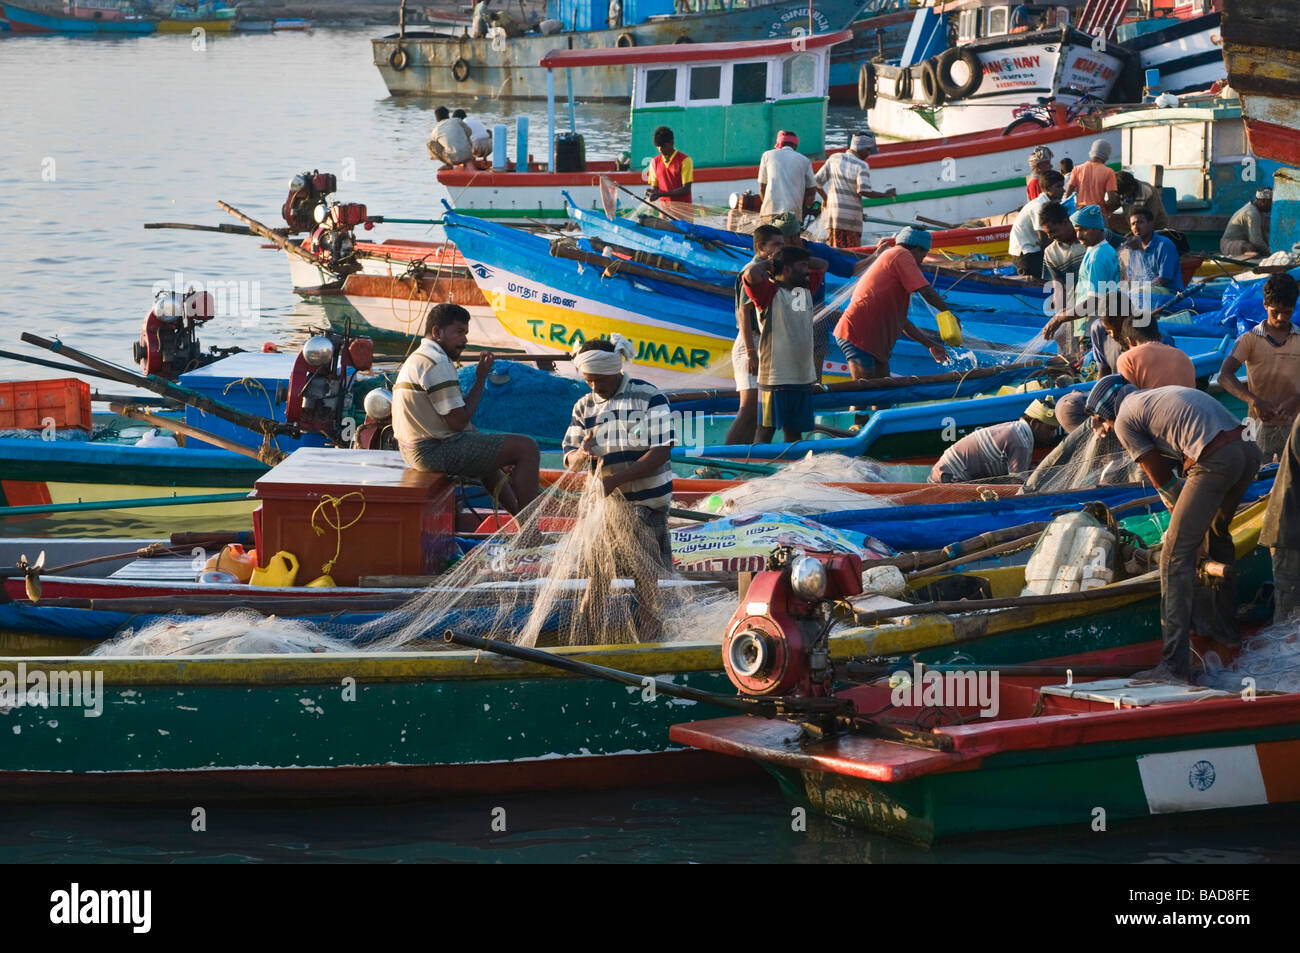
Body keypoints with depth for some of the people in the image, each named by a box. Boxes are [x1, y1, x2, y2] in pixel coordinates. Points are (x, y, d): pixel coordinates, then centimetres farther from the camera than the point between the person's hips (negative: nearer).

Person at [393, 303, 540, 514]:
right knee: (527, 448, -10)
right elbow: (458, 421, -20)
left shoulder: (416, 359, 16)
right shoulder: (437, 364, -18)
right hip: (437, 453, -11)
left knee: (487, 450, 38)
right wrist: (481, 379, -11)